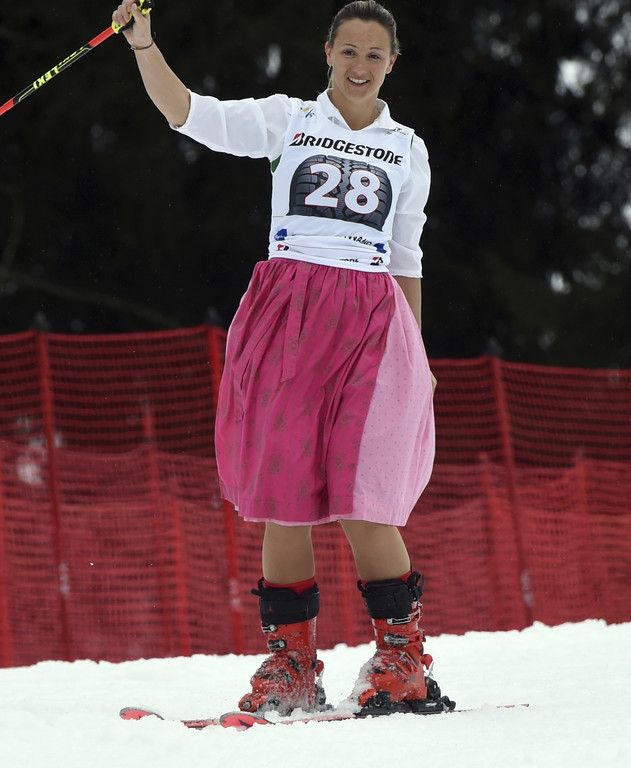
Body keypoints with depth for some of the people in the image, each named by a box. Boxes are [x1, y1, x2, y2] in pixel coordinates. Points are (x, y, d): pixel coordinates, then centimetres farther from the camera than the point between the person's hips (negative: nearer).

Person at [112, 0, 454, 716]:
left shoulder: (407, 150, 16)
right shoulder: (288, 120, 10)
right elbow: (188, 113, -2)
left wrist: (416, 355, 16)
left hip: (371, 323, 0)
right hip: (286, 313, 0)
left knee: (361, 501, -11)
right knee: (282, 494, -2)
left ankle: (403, 662, -1)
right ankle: (291, 663, 5)